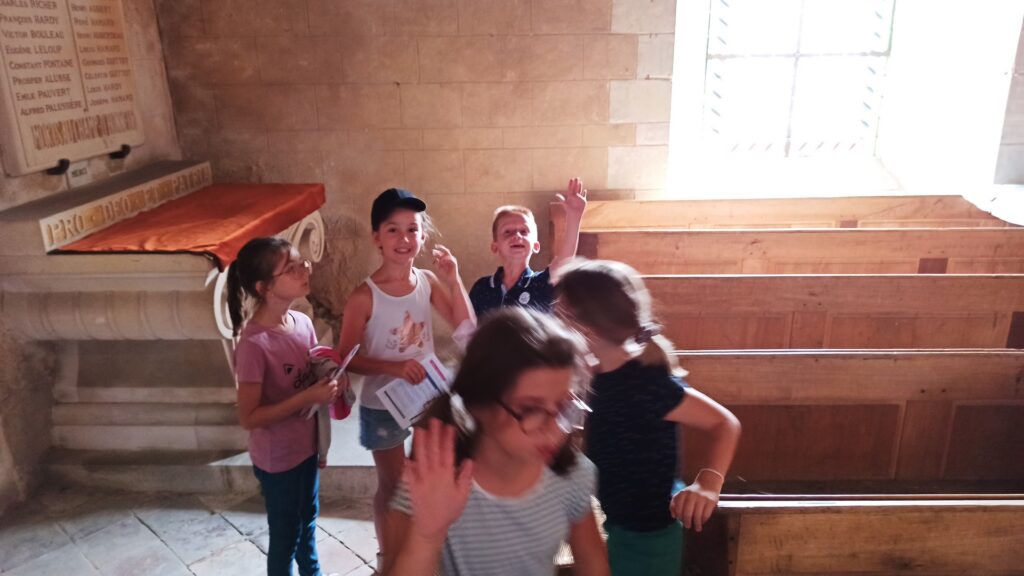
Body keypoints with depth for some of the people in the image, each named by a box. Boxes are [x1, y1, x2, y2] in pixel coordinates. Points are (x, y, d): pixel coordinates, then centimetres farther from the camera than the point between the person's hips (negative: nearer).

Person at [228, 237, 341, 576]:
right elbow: (249, 417, -23)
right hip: (278, 457, -7)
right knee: (285, 535, 16)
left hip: (307, 443, 7)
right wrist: (308, 397, -28)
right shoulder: (253, 344, -28)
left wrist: (330, 380, -9)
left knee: (308, 519, 28)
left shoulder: (302, 322, -6)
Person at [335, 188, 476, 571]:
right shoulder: (364, 296, -19)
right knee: (392, 486, 15)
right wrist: (393, 367, -28)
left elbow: (466, 329, -9)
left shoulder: (428, 282, -8)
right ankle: (388, 556, 39)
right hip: (382, 405, -3)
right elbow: (347, 359, -14)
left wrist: (454, 279, -19)